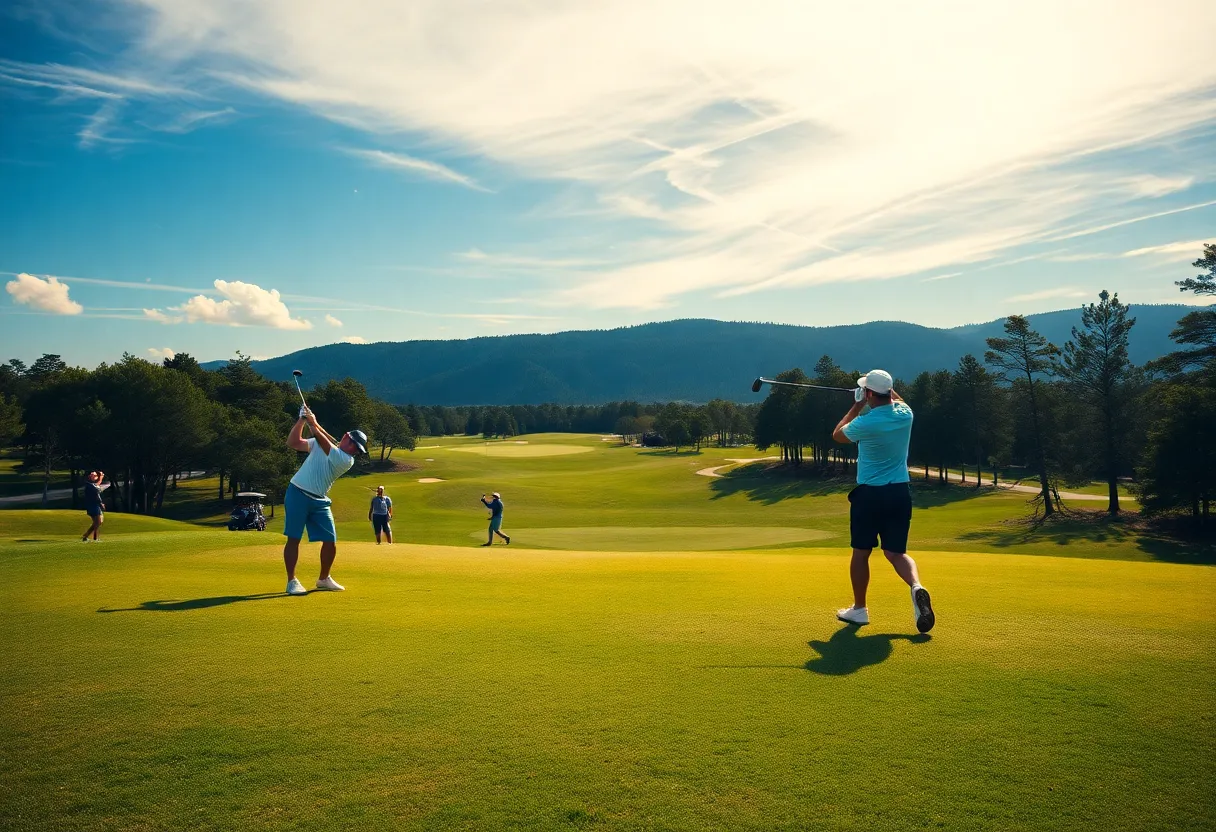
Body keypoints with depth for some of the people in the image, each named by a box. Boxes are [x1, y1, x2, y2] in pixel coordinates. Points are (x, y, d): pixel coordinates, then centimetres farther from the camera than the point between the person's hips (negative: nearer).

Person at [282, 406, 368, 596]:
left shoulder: (347, 460, -4)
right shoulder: (318, 443, 3)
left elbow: (323, 440, -15)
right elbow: (292, 443, -4)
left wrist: (313, 424, -14)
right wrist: (302, 420, -11)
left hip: (319, 501, 2)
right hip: (298, 494, -2)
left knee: (331, 541, 1)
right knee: (294, 538, -4)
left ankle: (324, 578, 22)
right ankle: (291, 581, 4)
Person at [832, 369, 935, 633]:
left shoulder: (865, 423, -18)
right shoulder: (905, 414, -3)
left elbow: (837, 435, 5)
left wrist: (857, 405, 10)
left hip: (870, 494, -4)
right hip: (900, 492, 5)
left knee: (861, 552, 10)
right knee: (896, 551, 11)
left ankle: (859, 609, 20)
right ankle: (916, 586, -18)